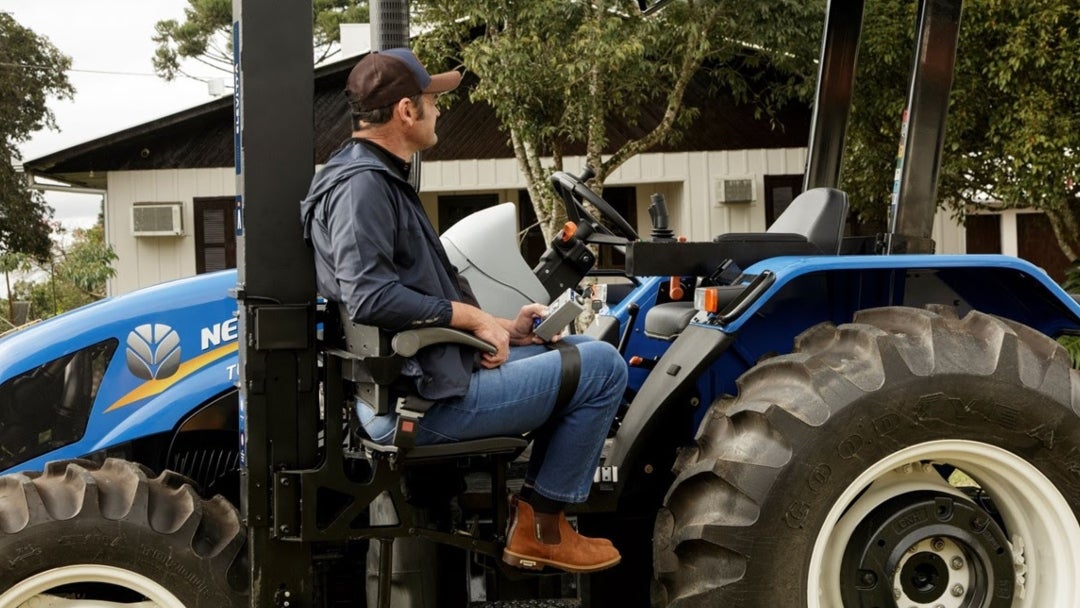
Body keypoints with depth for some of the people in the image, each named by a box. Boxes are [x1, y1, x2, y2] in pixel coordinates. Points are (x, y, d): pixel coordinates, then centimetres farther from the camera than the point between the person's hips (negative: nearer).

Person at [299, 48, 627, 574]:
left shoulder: (379, 180, 18)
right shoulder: (361, 185, -16)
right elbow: (371, 297, -27)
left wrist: (500, 329, 11)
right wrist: (474, 318, -16)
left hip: (426, 373, 11)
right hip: (422, 400, -11)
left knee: (578, 350, 22)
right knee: (602, 367, -10)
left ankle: (533, 517, 15)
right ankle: (541, 527, 0)